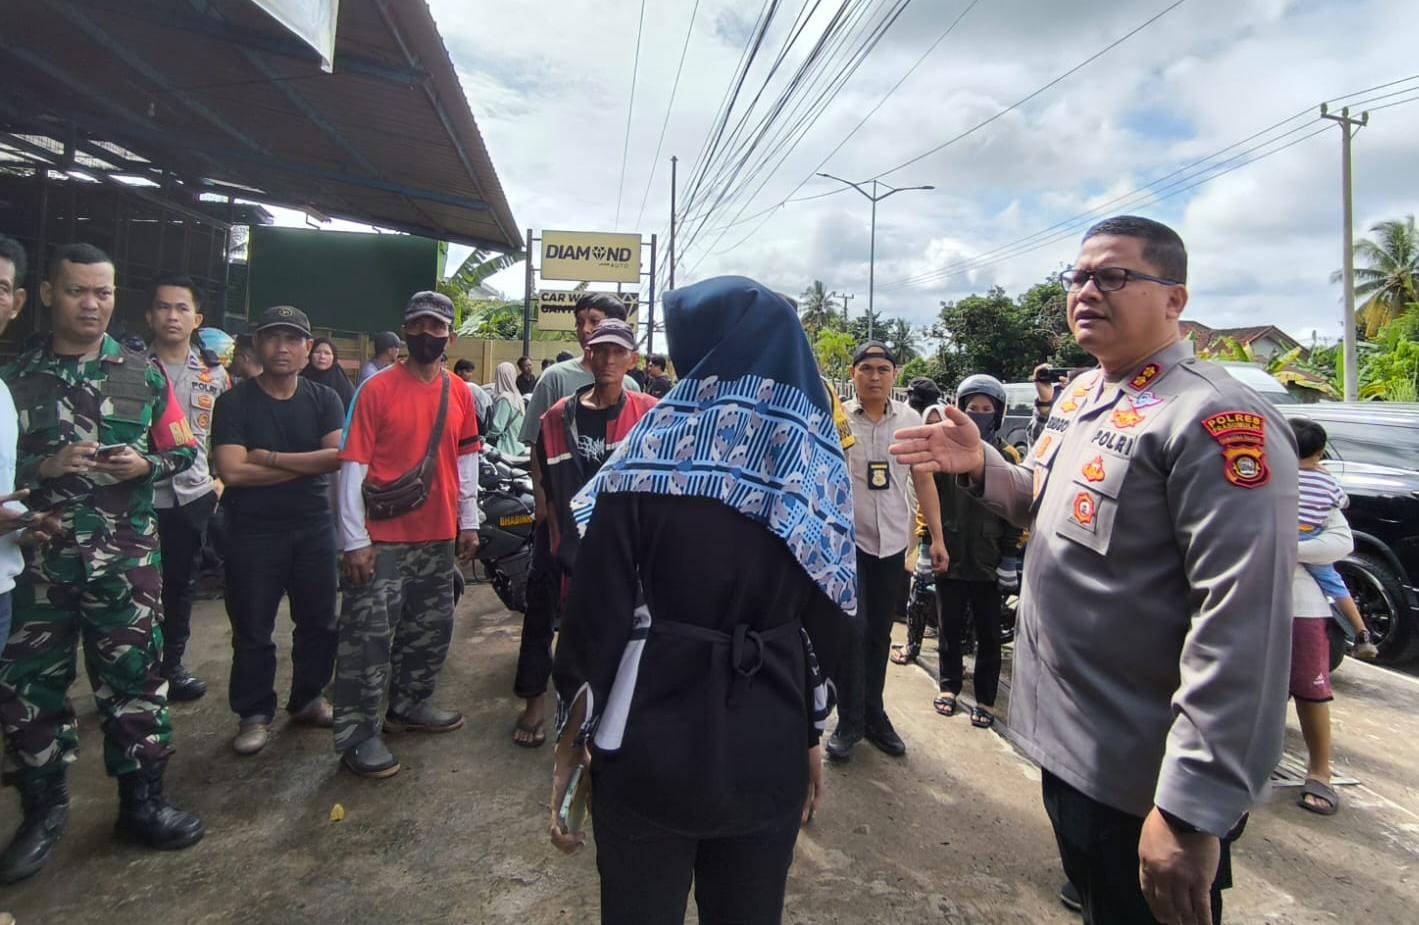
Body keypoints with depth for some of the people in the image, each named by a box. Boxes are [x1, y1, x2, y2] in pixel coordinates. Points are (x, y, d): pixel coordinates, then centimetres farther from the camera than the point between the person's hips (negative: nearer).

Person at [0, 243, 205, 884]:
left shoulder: (144, 374, 4)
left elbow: (185, 451, 7)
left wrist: (146, 464, -12)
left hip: (126, 558, 0)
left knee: (133, 680, 5)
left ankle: (141, 804, 20)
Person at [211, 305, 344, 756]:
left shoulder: (323, 399, 3)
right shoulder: (234, 402, -4)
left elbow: (339, 456, -13)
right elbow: (233, 471, -17)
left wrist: (269, 457, -16)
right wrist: (309, 464, -14)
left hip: (313, 527, 3)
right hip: (253, 532, -2)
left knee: (318, 621, 12)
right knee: (252, 630, 7)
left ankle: (308, 698, 30)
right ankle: (254, 713, 24)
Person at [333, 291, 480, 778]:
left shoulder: (459, 393, 7)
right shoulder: (377, 389, -8)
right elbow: (352, 466, -10)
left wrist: (468, 522, 8)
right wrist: (354, 540, -14)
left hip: (439, 536, 6)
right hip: (383, 538, -5)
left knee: (432, 627, 16)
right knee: (369, 634, 0)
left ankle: (409, 704, 35)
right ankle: (358, 733, 11)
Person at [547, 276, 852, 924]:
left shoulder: (653, 444, -11)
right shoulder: (820, 461, -2)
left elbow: (599, 603, -12)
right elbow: (826, 617, 1)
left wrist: (573, 732, 0)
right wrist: (809, 733, 13)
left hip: (652, 736, -2)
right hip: (769, 744, 3)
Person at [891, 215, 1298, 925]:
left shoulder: (1217, 420, -21)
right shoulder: (1079, 395, 7)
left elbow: (1242, 624, -26)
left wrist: (1194, 809, -26)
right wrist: (980, 466, 1)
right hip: (1065, 739, 8)